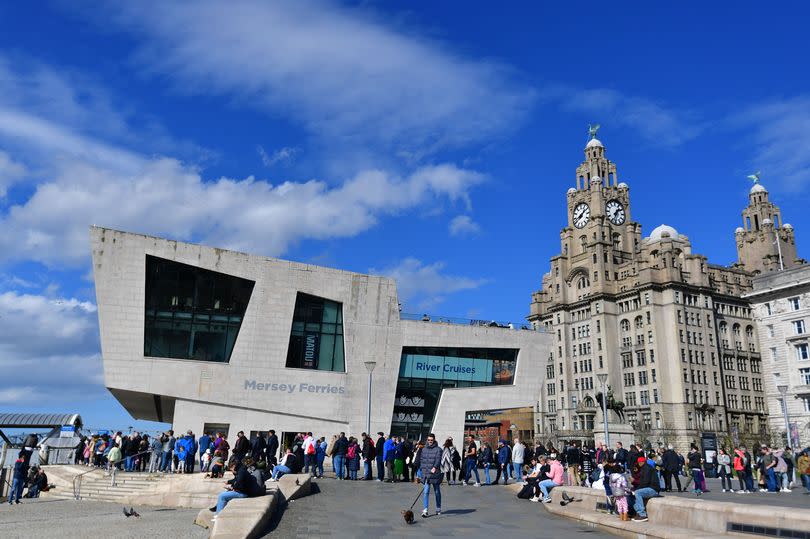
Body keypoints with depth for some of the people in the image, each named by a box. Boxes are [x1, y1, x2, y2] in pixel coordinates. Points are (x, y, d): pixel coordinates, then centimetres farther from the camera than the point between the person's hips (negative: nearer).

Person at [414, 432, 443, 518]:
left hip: (435, 473, -3)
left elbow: (438, 459, -17)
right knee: (426, 491, -7)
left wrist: (435, 467, -32)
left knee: (437, 491, 11)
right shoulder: (424, 449, 11)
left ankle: (438, 508, 28)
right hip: (425, 473, 3)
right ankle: (425, 510, -7)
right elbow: (421, 459, 15)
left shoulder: (438, 449, -4)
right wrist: (422, 468, 3)